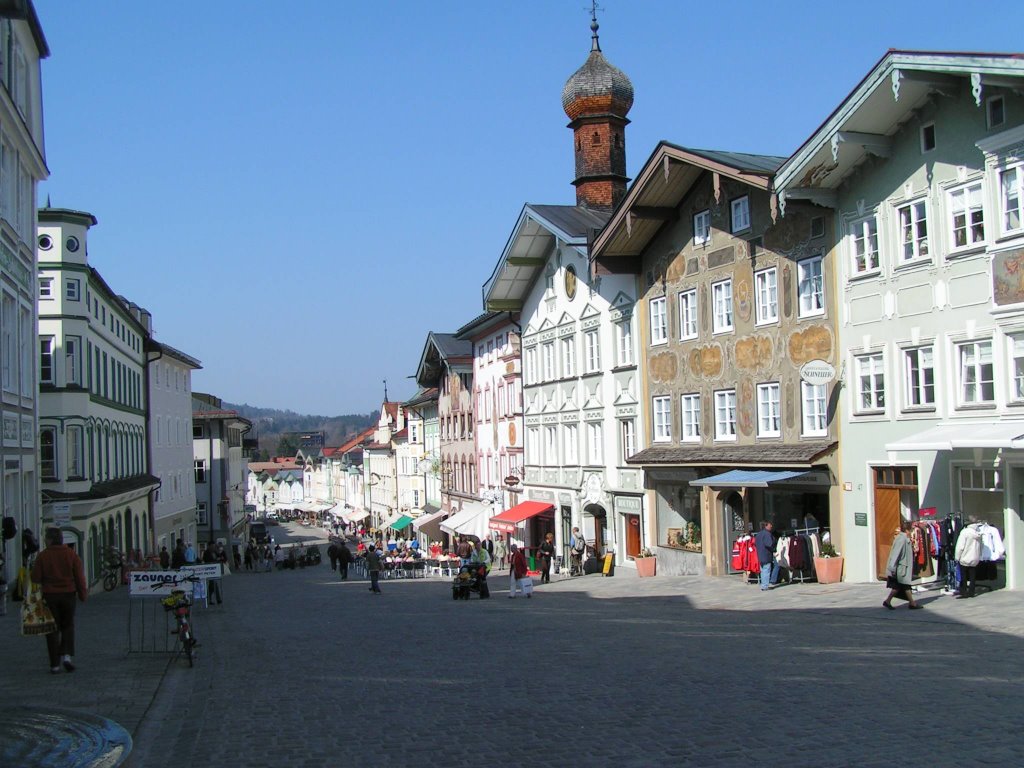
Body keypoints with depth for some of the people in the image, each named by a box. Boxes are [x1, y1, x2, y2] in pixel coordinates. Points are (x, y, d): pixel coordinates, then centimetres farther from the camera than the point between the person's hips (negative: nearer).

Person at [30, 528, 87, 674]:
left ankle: (55, 664, 4)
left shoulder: (42, 556, -5)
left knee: (52, 629, 5)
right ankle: (67, 655, -5)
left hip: (49, 596, -1)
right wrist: (83, 594, 3)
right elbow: (79, 577, -3)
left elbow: (36, 578, -5)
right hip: (68, 595, 1)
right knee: (68, 626, 15)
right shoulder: (71, 555, -1)